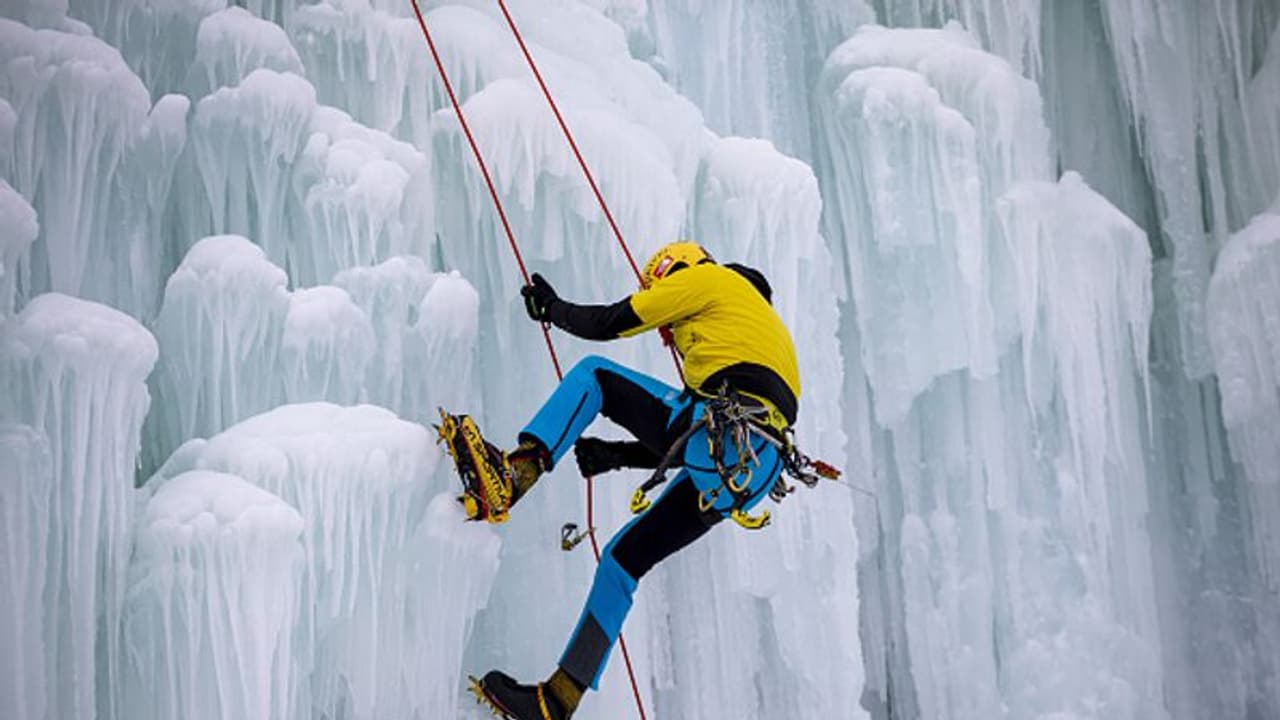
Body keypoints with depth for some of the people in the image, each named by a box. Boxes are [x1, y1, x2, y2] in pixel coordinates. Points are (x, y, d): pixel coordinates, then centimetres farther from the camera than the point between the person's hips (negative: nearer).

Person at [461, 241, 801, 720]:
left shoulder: (706, 277, 14)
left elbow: (608, 324, 10)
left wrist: (552, 308, 29)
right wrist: (619, 455, 32)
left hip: (727, 432, -9)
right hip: (753, 472, 9)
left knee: (593, 374, 3)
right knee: (623, 558, 15)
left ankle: (518, 470, -19)